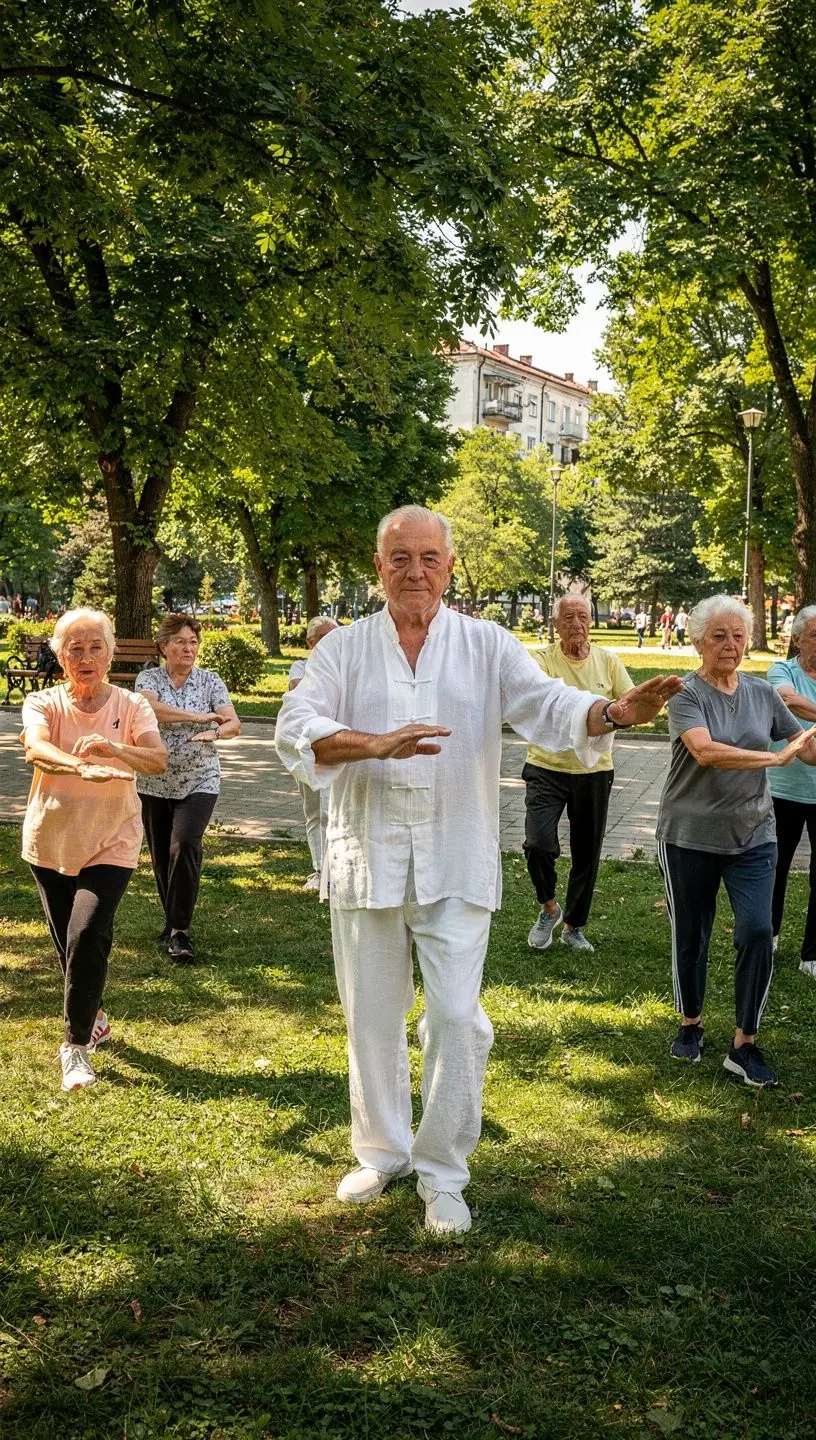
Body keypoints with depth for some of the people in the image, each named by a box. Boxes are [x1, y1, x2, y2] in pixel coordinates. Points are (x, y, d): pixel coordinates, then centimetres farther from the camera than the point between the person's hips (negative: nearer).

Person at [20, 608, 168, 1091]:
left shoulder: (131, 706, -3)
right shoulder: (43, 703, -2)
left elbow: (159, 759, -20)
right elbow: (37, 747, -25)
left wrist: (114, 749, -40)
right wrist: (80, 766, -46)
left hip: (111, 844, -2)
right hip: (50, 841, 2)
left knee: (87, 935, -19)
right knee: (71, 943, 12)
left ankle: (77, 1043, -3)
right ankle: (94, 1018, 39)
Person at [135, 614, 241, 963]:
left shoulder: (210, 681, 2)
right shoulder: (148, 678, 1)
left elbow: (233, 724, -8)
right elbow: (150, 708, -21)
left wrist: (215, 732, -30)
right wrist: (199, 716, -22)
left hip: (198, 782, -1)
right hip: (154, 782, 2)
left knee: (185, 846, -18)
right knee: (161, 855, 9)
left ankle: (179, 931, -12)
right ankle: (172, 921, 28)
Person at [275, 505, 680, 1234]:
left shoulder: (487, 646, 2)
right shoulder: (345, 648, 2)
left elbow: (549, 705, -12)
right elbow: (296, 728, -11)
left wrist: (613, 711, -34)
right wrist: (377, 744, -30)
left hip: (456, 867, -1)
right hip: (367, 863, 1)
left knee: (457, 1018, -3)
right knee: (372, 1018, 13)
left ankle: (442, 1173, 17)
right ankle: (382, 1152, 34)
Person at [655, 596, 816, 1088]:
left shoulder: (762, 693, 5)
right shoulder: (687, 695, -9)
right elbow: (706, 751, -26)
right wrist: (775, 757, -26)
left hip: (753, 836, 3)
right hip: (690, 838, -2)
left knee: (757, 933, -9)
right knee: (690, 936, 10)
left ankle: (745, 1044, 4)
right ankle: (691, 1023, 33)